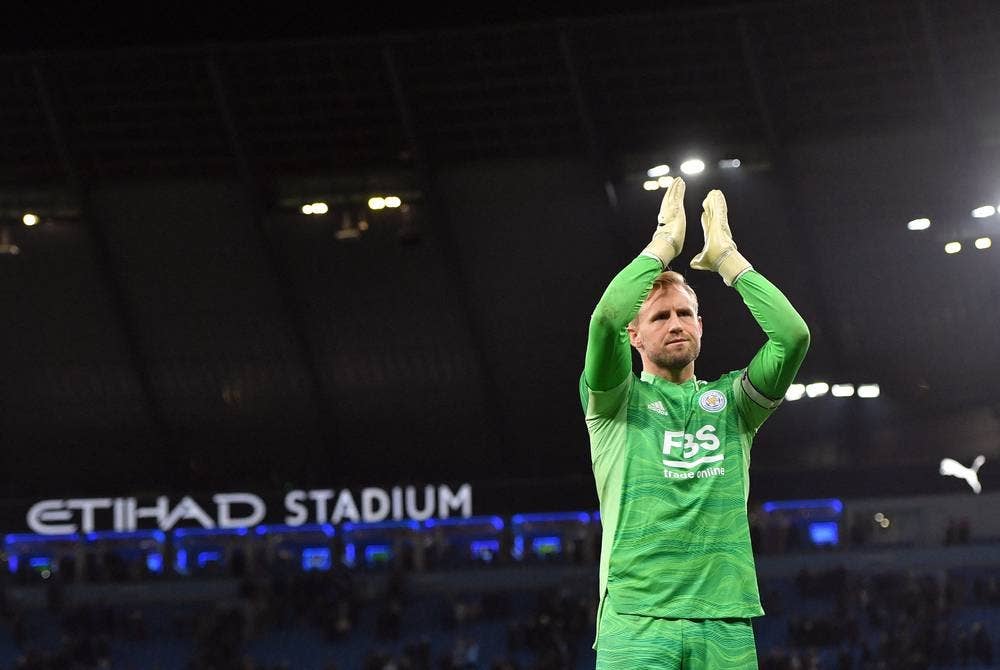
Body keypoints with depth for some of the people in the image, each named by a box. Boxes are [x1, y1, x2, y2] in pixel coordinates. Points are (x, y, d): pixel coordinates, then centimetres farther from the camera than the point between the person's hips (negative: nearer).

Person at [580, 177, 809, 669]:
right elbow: (607, 319, -8)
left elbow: (793, 335, 5)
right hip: (636, 615, -3)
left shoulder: (730, 402, 20)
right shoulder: (615, 401, 12)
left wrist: (727, 257, 10)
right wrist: (663, 244, 3)